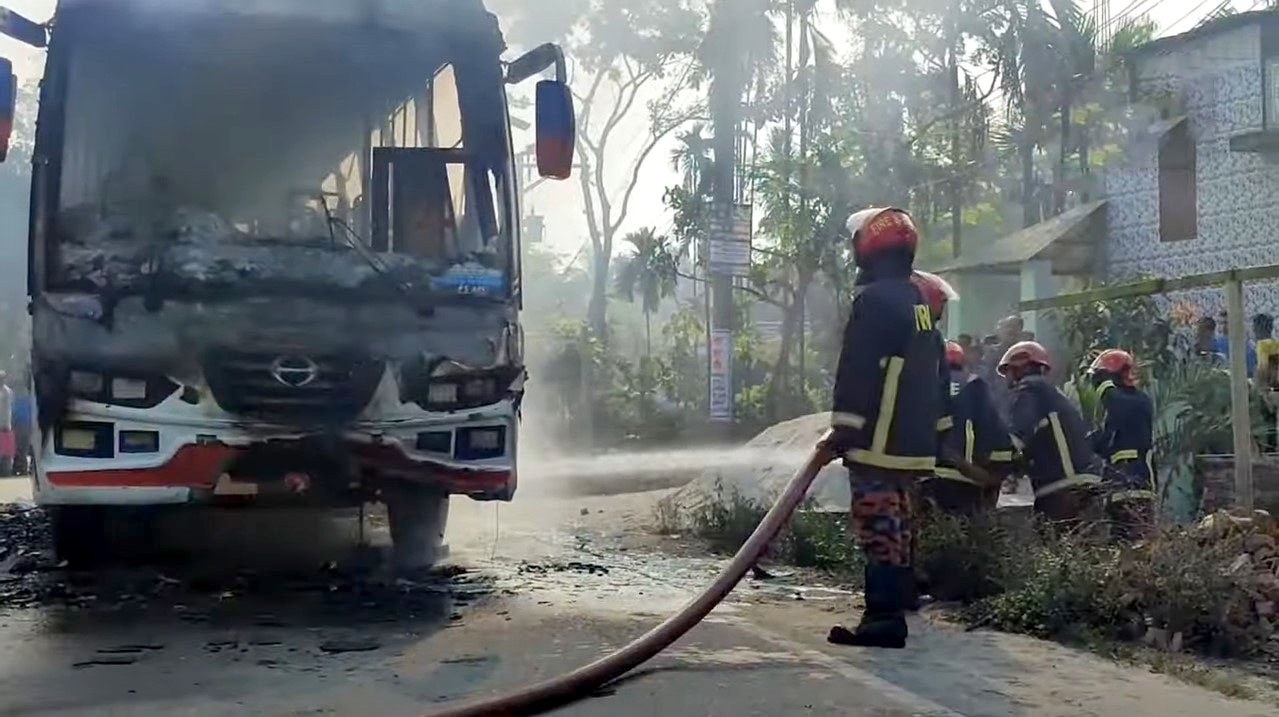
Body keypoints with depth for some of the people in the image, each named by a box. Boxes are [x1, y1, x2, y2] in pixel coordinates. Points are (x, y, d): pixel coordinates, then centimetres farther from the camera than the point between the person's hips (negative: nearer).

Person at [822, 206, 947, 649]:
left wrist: (842, 430, -15)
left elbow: (856, 372, -17)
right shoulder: (918, 302, 18)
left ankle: (884, 619, -9)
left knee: (879, 530, -9)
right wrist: (929, 427, 27)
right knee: (897, 527, 15)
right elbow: (931, 373, 22)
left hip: (878, 442, -10)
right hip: (912, 442, 10)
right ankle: (892, 609, 23)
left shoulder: (875, 299, -12)